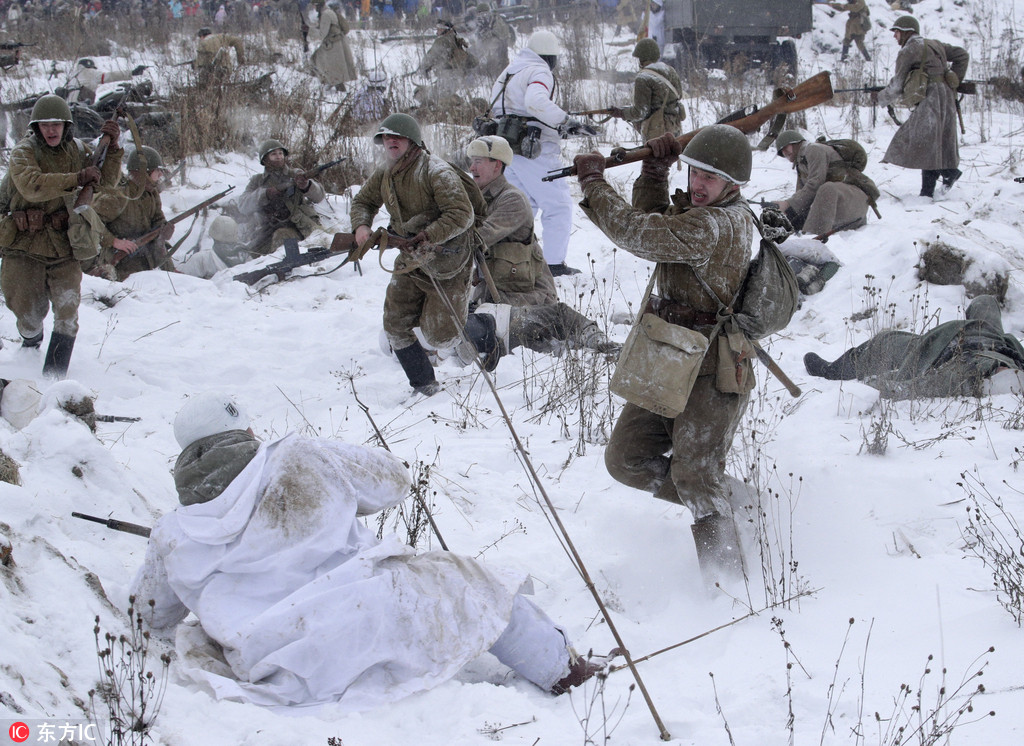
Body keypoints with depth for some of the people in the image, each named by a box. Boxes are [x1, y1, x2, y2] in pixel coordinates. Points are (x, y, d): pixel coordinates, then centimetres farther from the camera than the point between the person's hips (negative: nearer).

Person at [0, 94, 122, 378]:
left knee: (67, 311, -10)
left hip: (63, 246, 3)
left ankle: (54, 377, -2)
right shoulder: (23, 152, -10)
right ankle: (31, 344, 40)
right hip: (25, 247, -2)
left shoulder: (76, 150, 5)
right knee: (29, 316, 5)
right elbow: (31, 187, -28)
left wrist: (112, 146, -7)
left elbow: (106, 181, 6)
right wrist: (76, 179, -35)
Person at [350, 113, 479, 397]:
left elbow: (462, 215, -28)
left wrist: (426, 239, -33)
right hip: (411, 260, 7)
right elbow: (363, 201, 17)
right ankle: (424, 386, 13)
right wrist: (361, 225, -5)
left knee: (441, 337, -6)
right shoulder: (384, 174, 2)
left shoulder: (436, 172, -22)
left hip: (447, 264, -7)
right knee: (395, 326, -1)